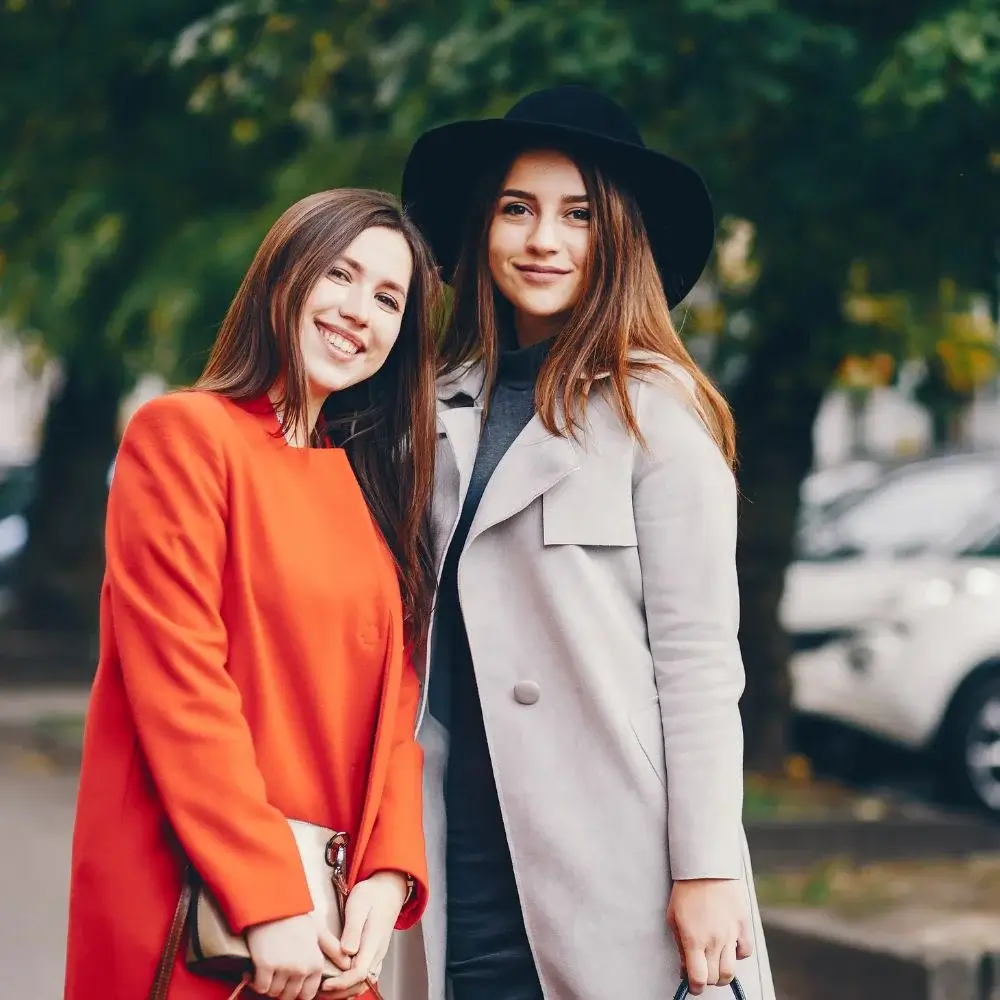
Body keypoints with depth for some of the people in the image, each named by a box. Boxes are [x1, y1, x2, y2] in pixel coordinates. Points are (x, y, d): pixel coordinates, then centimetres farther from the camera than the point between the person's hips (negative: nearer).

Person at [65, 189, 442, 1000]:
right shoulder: (184, 433, -7)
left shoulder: (371, 483, 14)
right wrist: (267, 902, -19)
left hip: (330, 907, 6)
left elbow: (396, 696, 9)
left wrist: (389, 873, -6)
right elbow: (178, 683, -15)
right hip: (190, 909, -6)